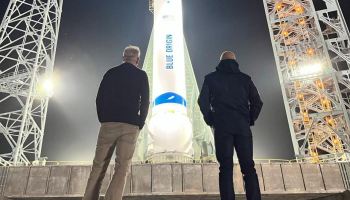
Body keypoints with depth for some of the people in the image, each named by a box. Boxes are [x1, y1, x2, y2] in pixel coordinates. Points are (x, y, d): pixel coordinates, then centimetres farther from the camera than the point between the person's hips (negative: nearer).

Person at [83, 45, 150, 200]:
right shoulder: (141, 75, 6)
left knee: (99, 165, 7)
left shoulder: (111, 73, 12)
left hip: (108, 123, 2)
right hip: (130, 125, -2)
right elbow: (145, 102, 0)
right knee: (122, 168, -2)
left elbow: (99, 98, 7)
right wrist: (140, 124, 8)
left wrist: (103, 120, 14)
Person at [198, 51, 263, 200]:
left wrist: (210, 121, 8)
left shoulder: (211, 78, 9)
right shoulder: (244, 78, 13)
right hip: (242, 127, 1)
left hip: (222, 127, -1)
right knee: (248, 167, 5)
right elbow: (257, 102, 6)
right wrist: (250, 120, 15)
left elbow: (202, 101, -2)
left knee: (226, 168, 1)